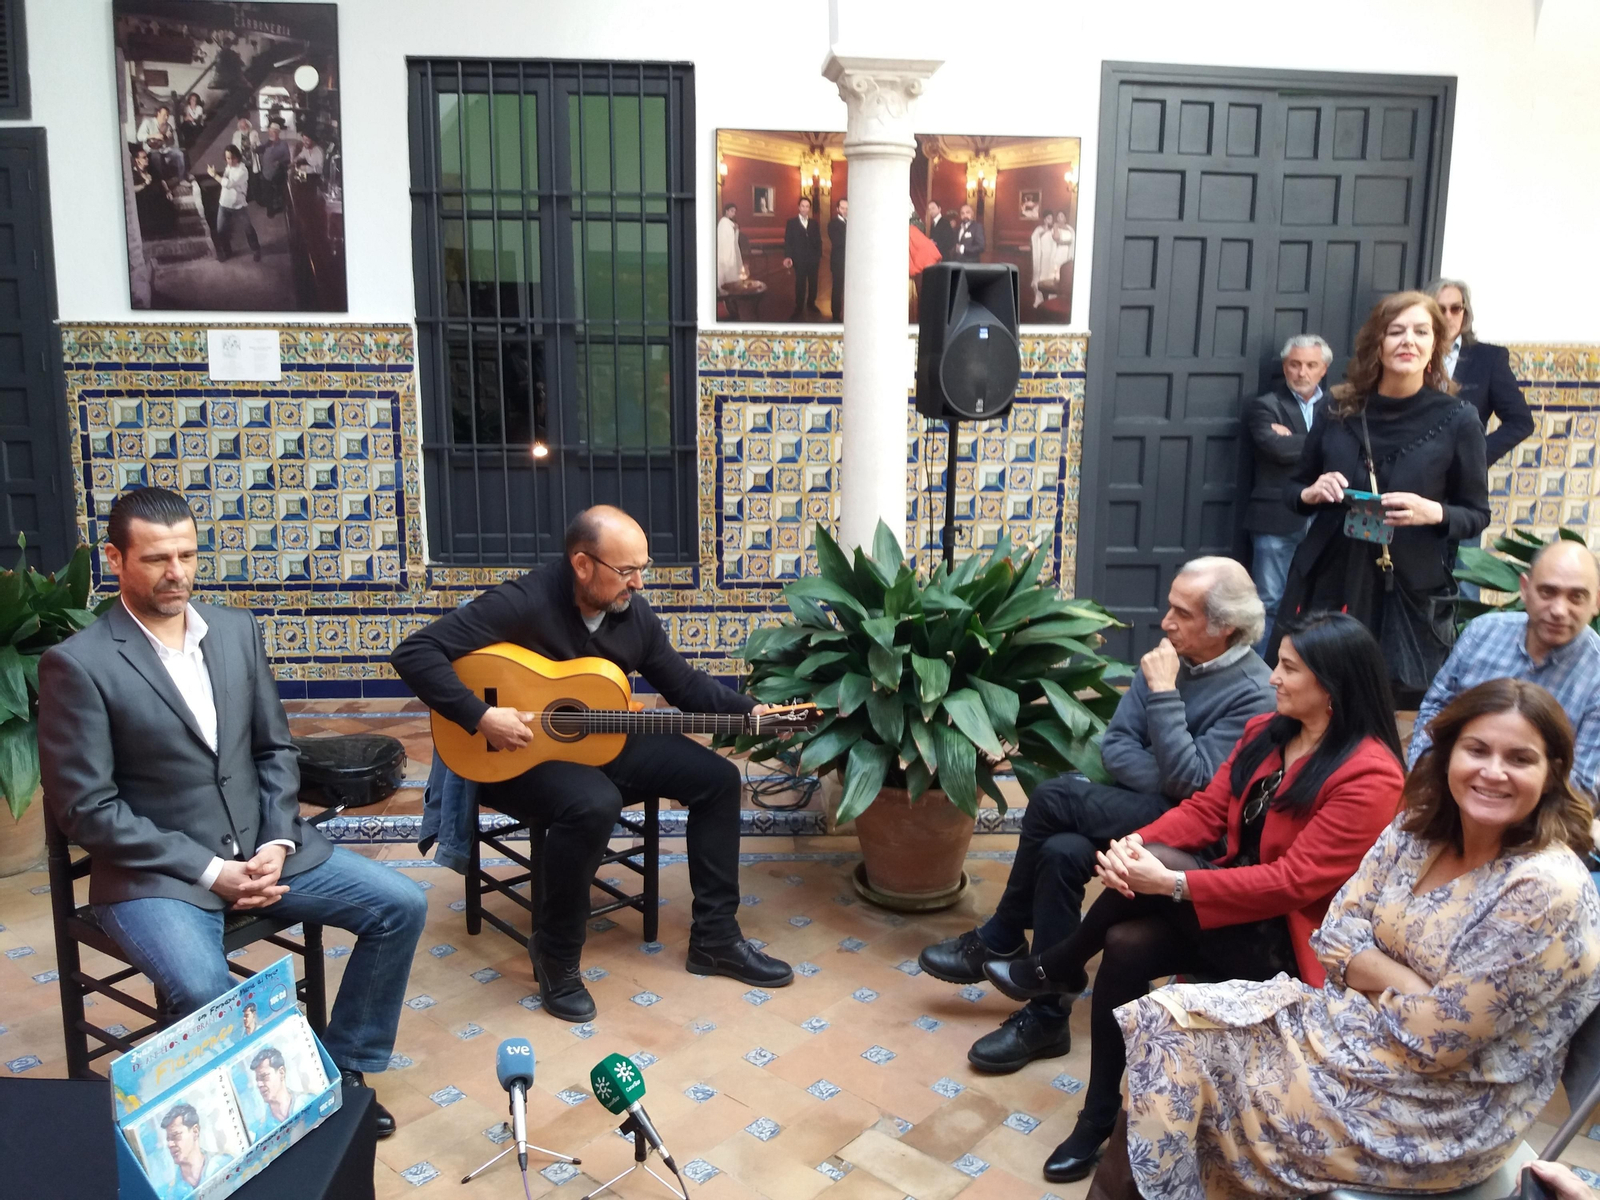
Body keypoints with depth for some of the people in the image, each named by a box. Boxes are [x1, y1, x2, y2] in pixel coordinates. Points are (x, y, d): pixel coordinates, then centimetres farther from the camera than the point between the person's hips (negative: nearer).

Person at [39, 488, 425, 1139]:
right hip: (156, 871, -5)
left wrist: (277, 842, -6)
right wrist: (208, 870, -16)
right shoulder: (76, 664, -11)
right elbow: (86, 808, -13)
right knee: (205, 993, -33)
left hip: (262, 846, 6)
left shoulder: (237, 629, 5)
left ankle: (342, 1070, 11)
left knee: (401, 907, -6)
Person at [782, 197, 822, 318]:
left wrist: (819, 257, 2)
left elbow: (819, 242, 10)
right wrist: (787, 256, -17)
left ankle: (811, 304, 25)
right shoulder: (792, 222, 2)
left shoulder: (815, 224, 11)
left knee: (813, 283, 10)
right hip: (799, 259, -3)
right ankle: (799, 309, 5)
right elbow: (788, 241, -4)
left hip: (813, 259, 3)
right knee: (800, 284, 0)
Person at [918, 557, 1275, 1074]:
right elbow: (1114, 745, 2)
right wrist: (1168, 782, -16)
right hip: (1141, 809, 6)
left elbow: (1194, 784, -23)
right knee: (1061, 851, -25)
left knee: (1056, 797, -25)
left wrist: (1163, 694, -23)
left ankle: (1001, 939, -7)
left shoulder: (1254, 694, -16)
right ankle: (1047, 1017, -13)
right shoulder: (1168, 658, 4)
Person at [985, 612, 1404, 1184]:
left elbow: (1297, 881, -24)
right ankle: (1099, 1119, -4)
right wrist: (1135, 842, -20)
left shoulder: (1369, 775, -20)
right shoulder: (1265, 732, 5)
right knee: (1125, 946, -20)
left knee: (1158, 865, -27)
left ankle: (1055, 968, -2)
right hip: (1233, 911, 7)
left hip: (1286, 939, -7)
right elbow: (1205, 809, 2)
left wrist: (1170, 882, -28)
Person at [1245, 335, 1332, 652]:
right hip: (1277, 520, -3)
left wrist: (1294, 439, -13)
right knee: (1269, 602, 1)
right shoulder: (1264, 406, 1)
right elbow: (1278, 448, -17)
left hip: (1323, 520, 4)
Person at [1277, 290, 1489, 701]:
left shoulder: (1457, 420, -3)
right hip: (1328, 581, 2)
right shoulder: (1339, 412, 4)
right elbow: (1293, 487, 14)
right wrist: (1311, 493, -8)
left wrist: (1434, 513, -18)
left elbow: (1477, 515, 2)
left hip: (1412, 594, -2)